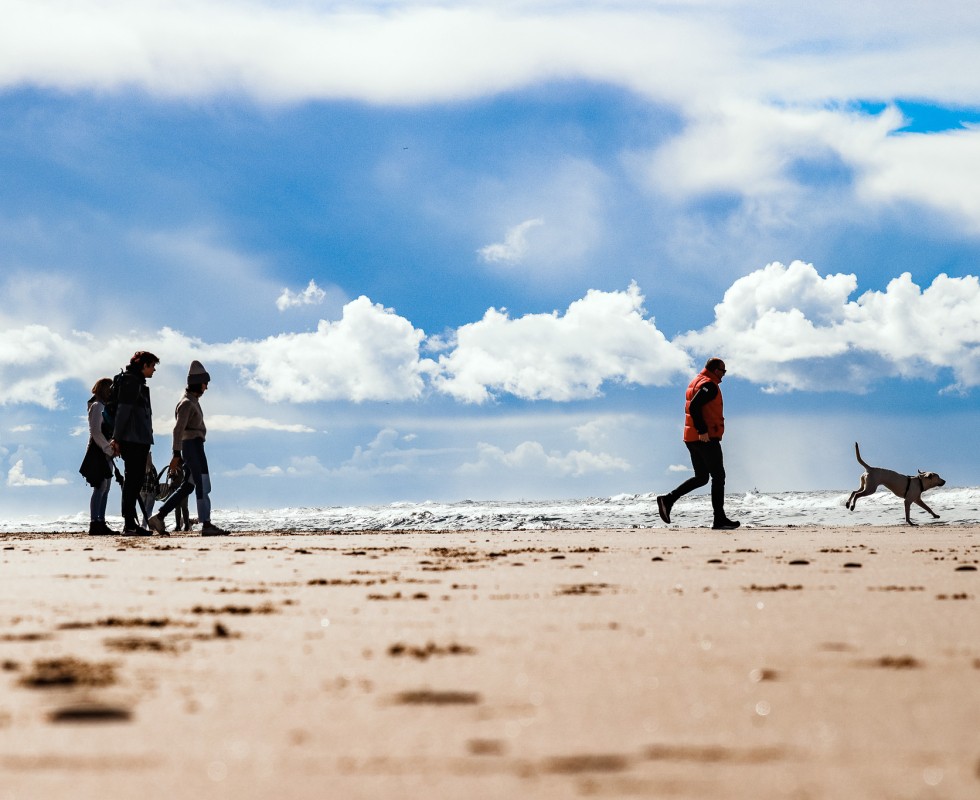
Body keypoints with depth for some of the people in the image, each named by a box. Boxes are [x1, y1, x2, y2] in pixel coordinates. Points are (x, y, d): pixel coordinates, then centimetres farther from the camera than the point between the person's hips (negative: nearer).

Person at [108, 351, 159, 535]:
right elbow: (123, 410, -16)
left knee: (135, 480, 11)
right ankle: (129, 525, -11)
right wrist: (117, 438, -20)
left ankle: (131, 523, 14)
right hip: (133, 440, -10)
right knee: (132, 480, -10)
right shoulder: (130, 381, -9)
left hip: (140, 440, 10)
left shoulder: (137, 382, 22)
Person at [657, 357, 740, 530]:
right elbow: (694, 406, -25)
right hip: (707, 438, -10)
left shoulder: (697, 381, 18)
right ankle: (719, 519, -4)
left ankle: (667, 499, 4)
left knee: (701, 477, 14)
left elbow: (690, 407, 22)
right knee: (718, 477, -4)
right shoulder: (709, 385, -13)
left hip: (692, 438, 10)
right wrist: (702, 430, -27)